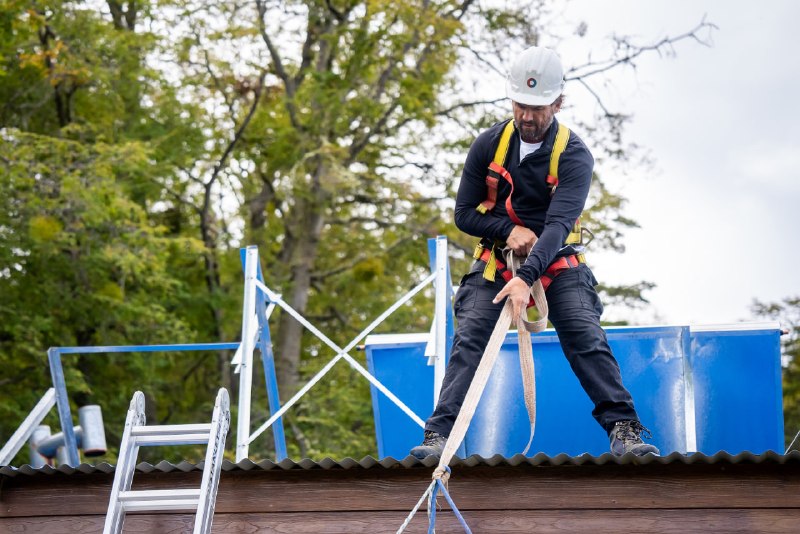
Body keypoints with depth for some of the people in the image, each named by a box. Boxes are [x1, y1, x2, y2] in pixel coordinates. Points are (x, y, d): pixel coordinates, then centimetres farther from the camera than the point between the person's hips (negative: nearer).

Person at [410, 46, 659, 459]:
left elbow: (558, 223, -29)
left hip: (556, 263, -2)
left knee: (588, 342, -18)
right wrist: (509, 230, -20)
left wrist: (526, 277, -44)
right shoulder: (488, 145, -5)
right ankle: (439, 434, -18)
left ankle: (624, 430, -16)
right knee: (468, 342, -15)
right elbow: (464, 214, 0)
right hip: (496, 260, 2)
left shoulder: (575, 157, -15)